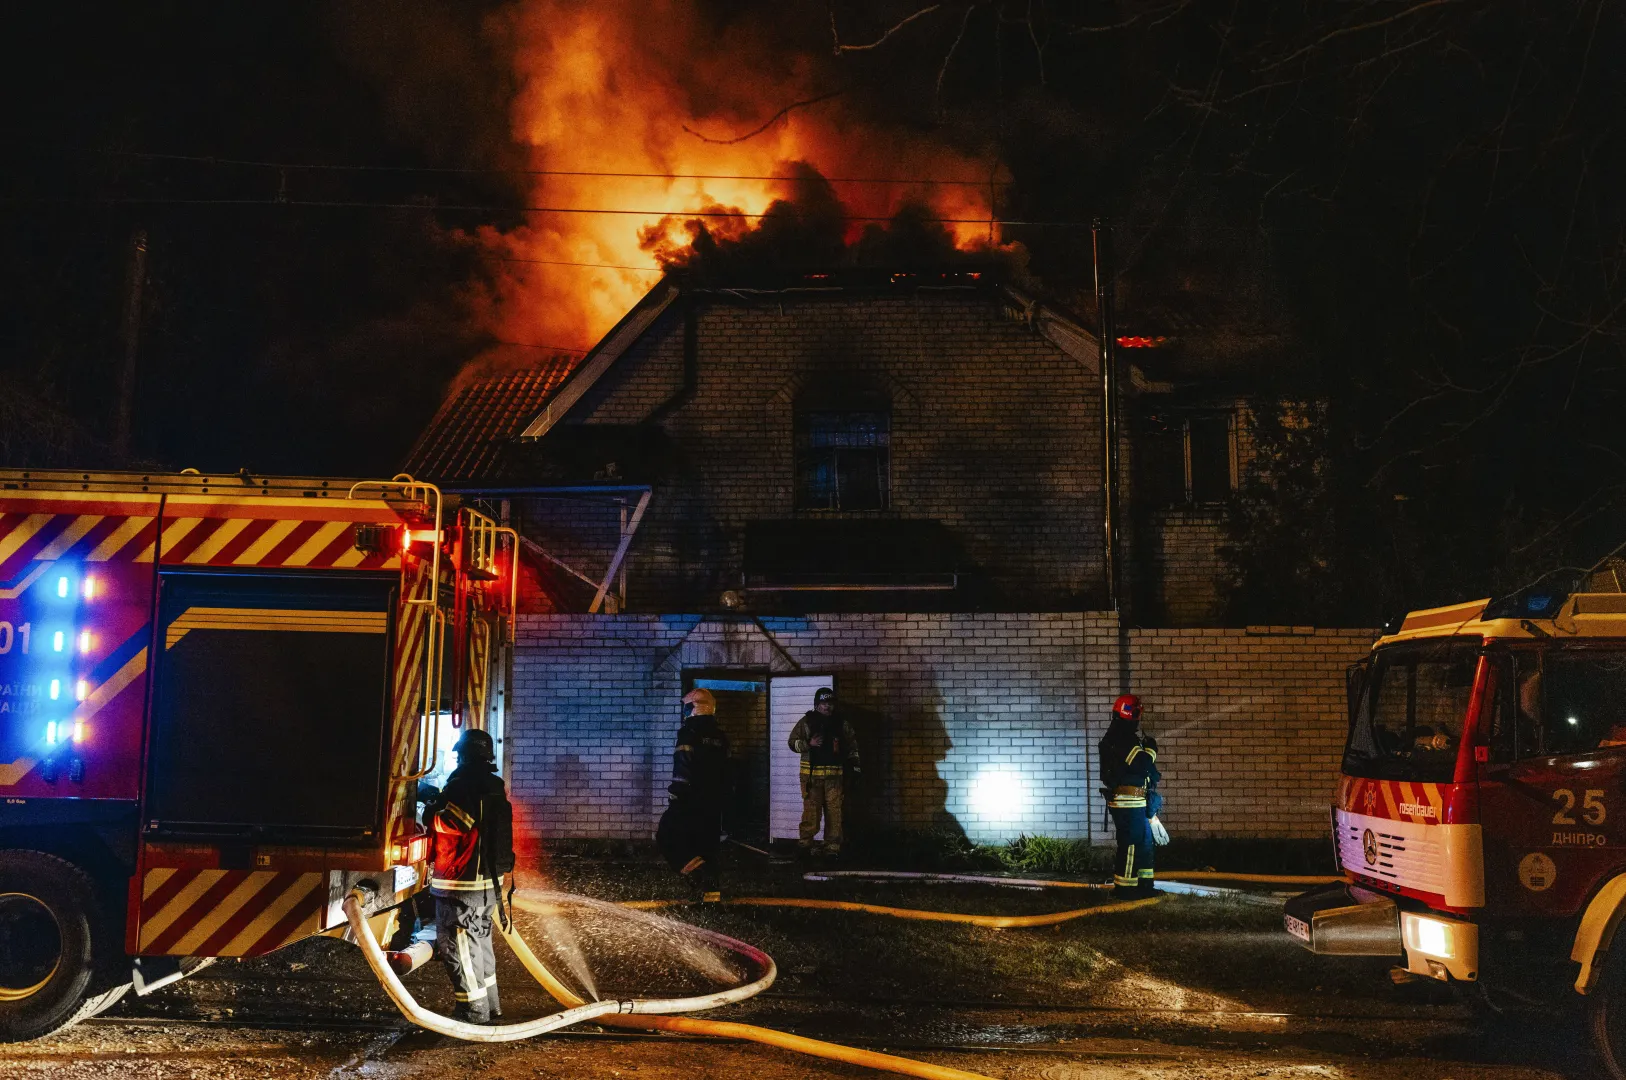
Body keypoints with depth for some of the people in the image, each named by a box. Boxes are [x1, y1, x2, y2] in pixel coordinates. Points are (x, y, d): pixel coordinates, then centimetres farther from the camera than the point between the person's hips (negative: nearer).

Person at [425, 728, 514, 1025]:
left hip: (462, 884, -9)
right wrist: (441, 800, 18)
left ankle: (474, 1009, 2)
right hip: (490, 881, 9)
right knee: (480, 940, 20)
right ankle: (489, 1003, 28)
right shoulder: (495, 788, 10)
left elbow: (440, 824, -19)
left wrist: (433, 805, 1)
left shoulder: (463, 787, -17)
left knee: (459, 946, -1)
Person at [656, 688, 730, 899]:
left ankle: (701, 875, -15)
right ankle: (710, 887, 9)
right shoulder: (720, 736, 13)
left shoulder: (689, 732, -11)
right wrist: (722, 798, 23)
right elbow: (725, 770, 18)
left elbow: (683, 766, -19)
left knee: (666, 837, -2)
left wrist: (676, 794, -16)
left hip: (690, 799, -7)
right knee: (707, 844, 13)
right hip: (714, 801, 7)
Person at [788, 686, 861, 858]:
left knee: (834, 812, 0)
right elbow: (793, 742, 3)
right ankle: (805, 844, 6)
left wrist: (854, 764, 10)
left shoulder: (841, 723, 9)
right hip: (811, 775, -2)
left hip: (834, 775, 2)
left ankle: (833, 847, 6)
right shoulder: (806, 722, 2)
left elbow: (852, 744, 18)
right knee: (811, 811, -6)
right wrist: (809, 743, -14)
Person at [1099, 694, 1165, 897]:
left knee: (1144, 841, 15)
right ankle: (1124, 887, 0)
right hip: (1129, 803, -10)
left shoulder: (1116, 737, 16)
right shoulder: (1123, 741, -19)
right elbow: (1143, 765, -22)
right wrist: (1151, 748, -6)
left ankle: (1143, 883, 21)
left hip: (1133, 803, 10)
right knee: (1131, 844, -5)